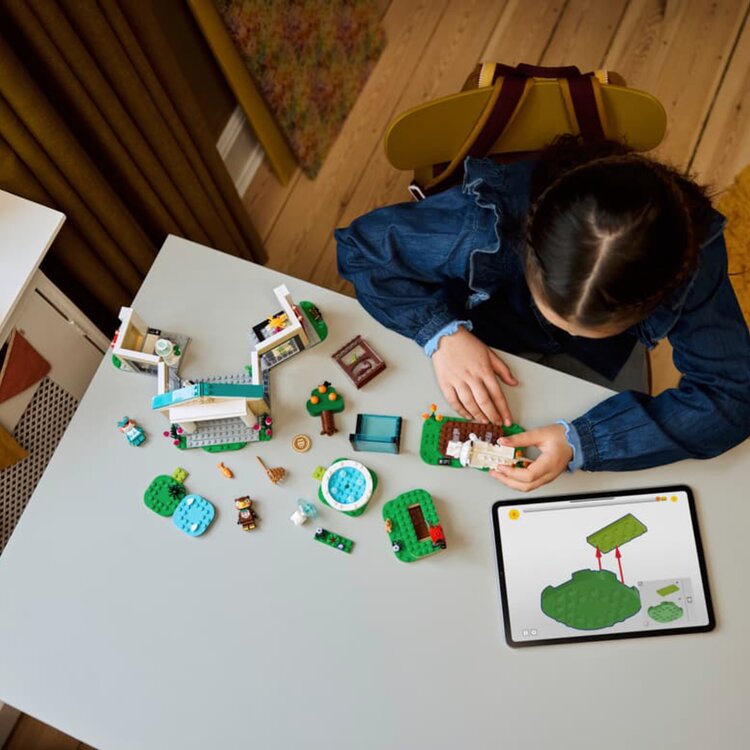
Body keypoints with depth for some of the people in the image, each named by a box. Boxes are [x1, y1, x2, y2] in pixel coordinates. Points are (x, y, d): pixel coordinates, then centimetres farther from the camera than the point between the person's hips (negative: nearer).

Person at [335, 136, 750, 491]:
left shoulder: (694, 257, -39)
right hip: (481, 333, 0)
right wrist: (442, 331, -41)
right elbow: (361, 245, -27)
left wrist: (581, 442, -44)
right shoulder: (488, 222, -42)